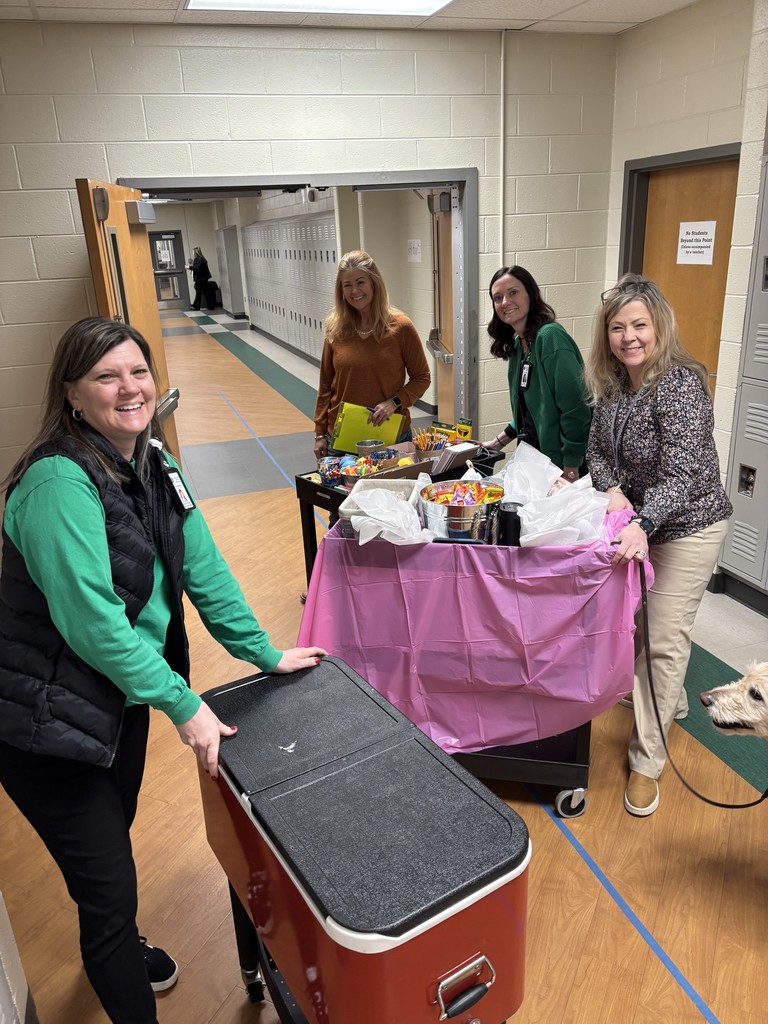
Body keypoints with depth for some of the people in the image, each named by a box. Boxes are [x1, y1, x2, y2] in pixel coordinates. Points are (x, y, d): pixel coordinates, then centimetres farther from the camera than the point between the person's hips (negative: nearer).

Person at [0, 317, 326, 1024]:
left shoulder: (153, 464, -1)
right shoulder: (59, 482, -26)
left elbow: (203, 568, 3)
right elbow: (92, 622, -28)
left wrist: (264, 653, 4)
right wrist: (183, 704, -21)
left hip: (123, 693, 8)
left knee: (114, 834, 29)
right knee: (108, 883, 3)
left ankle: (117, 947, 57)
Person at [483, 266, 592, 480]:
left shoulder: (551, 337, -18)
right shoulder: (517, 344, 8)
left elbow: (576, 410, -22)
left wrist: (570, 472, -21)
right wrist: (498, 442, 14)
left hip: (561, 463, -8)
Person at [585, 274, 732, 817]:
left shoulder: (681, 385, -25)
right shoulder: (612, 382, -2)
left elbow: (680, 474, -31)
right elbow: (598, 448, 4)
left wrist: (642, 523, -46)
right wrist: (612, 490, -16)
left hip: (688, 526, -7)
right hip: (636, 517, 8)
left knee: (666, 638, -4)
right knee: (641, 616, 21)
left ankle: (647, 761, 9)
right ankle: (672, 701, 48)